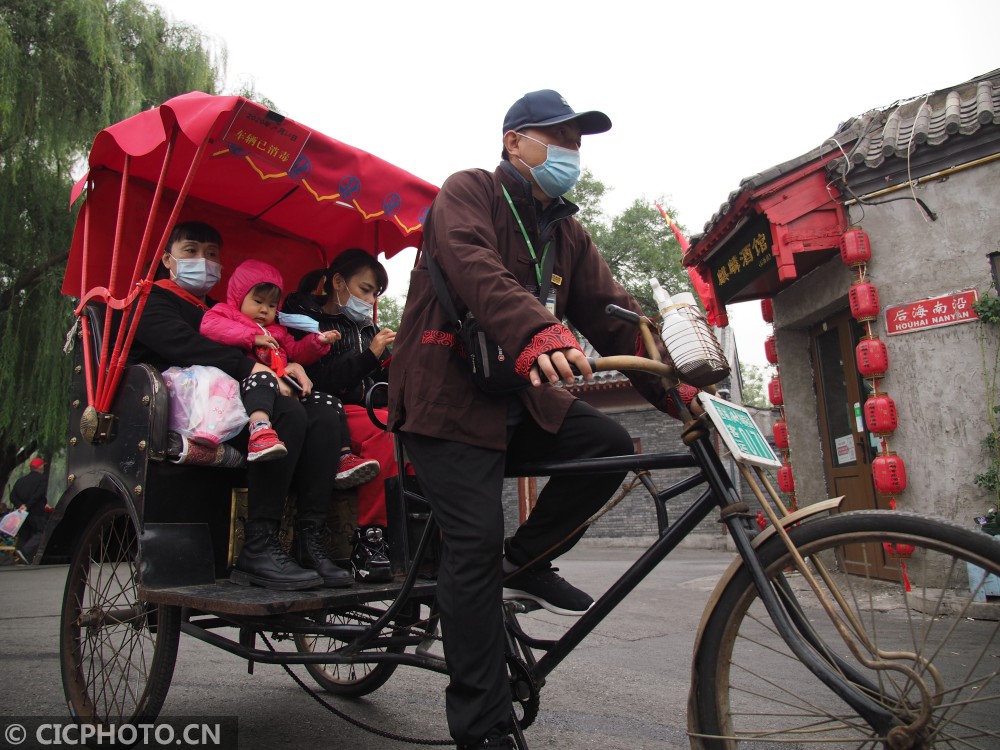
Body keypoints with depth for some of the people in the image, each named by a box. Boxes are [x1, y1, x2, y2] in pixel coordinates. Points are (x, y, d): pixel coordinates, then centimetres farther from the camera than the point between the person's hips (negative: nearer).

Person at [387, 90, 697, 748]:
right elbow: (473, 263, -25)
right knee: (476, 543, -15)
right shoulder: (470, 192, -3)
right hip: (450, 392, -6)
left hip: (522, 397, 7)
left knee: (611, 444, -16)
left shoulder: (567, 234, 17)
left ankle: (524, 563, 5)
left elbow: (614, 314, 7)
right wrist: (537, 332, -46)